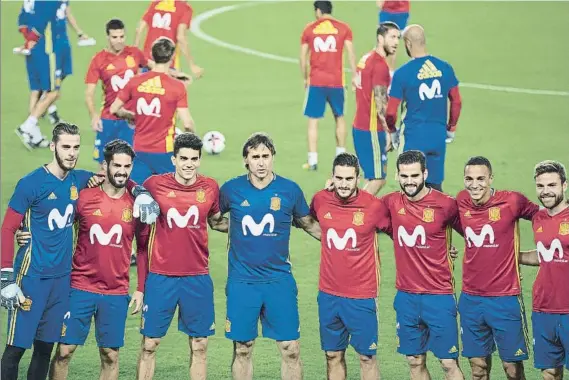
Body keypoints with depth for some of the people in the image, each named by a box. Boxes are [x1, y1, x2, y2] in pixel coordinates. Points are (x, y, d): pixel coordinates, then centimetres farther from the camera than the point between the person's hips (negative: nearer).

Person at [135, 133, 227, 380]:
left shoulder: (210, 187, 1)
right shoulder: (154, 185, -6)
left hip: (198, 278, 2)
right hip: (160, 276, -2)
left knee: (199, 346, 6)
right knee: (150, 343, 4)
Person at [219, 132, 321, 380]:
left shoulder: (290, 190, -3)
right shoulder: (232, 190, -3)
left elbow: (307, 223, 12)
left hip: (279, 280, 0)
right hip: (241, 282, 0)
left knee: (290, 348, -1)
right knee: (242, 349, 7)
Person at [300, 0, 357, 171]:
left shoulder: (309, 29, 3)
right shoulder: (343, 28, 2)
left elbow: (303, 57, 3)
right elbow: (350, 52, -4)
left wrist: (305, 78, 14)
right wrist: (354, 76, 1)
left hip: (316, 81, -1)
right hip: (336, 80, 1)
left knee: (313, 120, 5)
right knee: (339, 117, 21)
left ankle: (313, 161, 0)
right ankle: (340, 155, 27)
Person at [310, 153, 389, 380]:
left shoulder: (374, 206, -12)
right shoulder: (321, 201, -3)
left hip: (361, 296, -3)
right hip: (328, 294, 3)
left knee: (367, 357, 2)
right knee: (333, 355, 11)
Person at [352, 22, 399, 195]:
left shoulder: (366, 58, 13)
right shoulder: (380, 64, -16)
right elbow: (380, 102, -20)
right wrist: (389, 132, -17)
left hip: (359, 127, 10)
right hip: (372, 130, -10)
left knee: (374, 179, 16)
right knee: (377, 180, -4)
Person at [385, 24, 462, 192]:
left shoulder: (402, 73, -10)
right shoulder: (444, 68, 1)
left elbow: (391, 112, -6)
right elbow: (456, 102, 9)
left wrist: (392, 131, 13)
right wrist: (451, 128, 23)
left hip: (414, 135, -4)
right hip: (438, 134, 4)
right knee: (435, 185, 13)